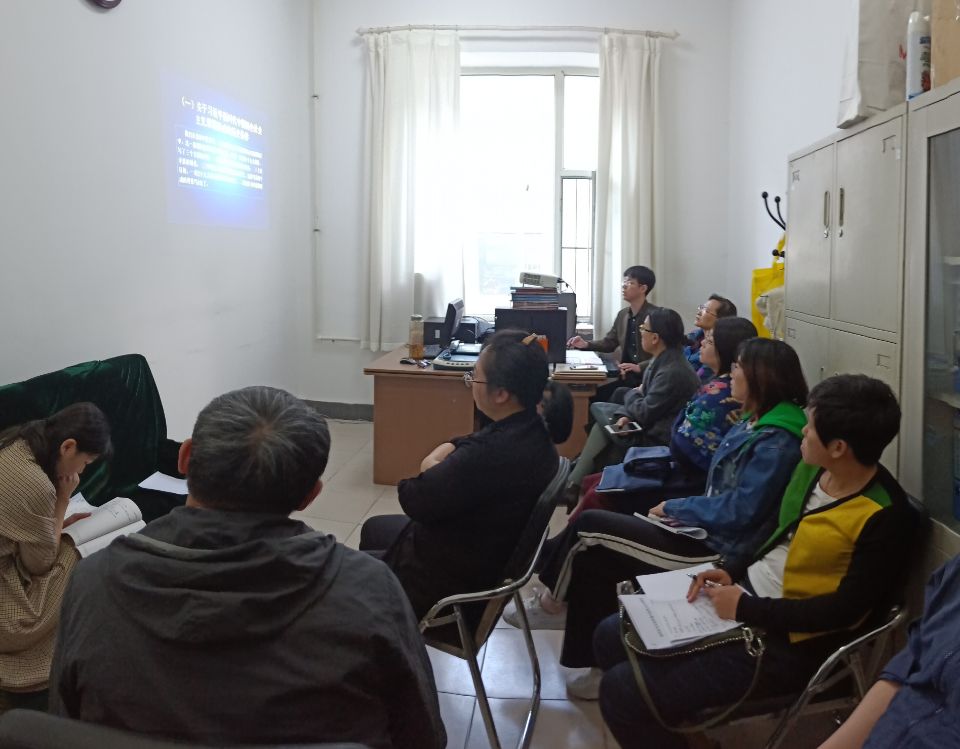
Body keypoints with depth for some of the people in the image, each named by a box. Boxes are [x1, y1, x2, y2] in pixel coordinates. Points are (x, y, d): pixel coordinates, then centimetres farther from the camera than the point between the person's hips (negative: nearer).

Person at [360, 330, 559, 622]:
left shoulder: (493, 454, -37)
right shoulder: (532, 430, -8)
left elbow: (414, 501, -24)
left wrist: (431, 467, -6)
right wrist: (438, 464, -13)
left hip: (453, 580, -9)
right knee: (374, 528, 27)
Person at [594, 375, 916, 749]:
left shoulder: (886, 518, -21)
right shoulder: (812, 468, 4)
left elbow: (846, 610, -21)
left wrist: (745, 609, -19)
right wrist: (732, 574, 3)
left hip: (786, 641, -9)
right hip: (743, 593, 9)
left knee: (623, 692, -17)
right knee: (611, 637, 8)